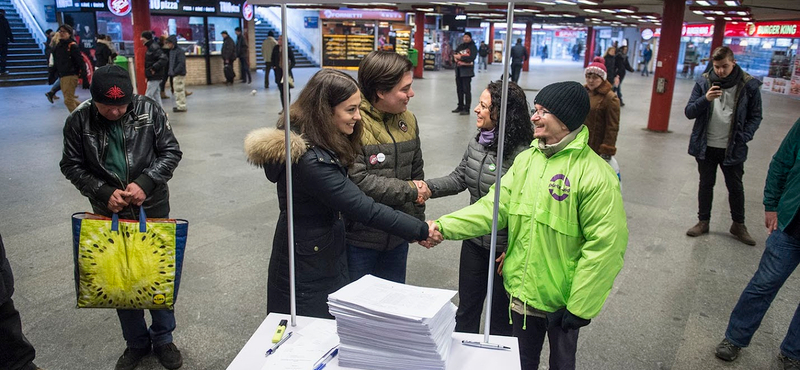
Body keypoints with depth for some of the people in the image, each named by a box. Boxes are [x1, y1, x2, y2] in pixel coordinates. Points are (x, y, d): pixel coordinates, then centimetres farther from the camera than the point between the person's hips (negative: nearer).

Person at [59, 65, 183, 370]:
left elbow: (171, 152, -5)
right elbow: (72, 166, 0)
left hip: (153, 209, 0)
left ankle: (163, 338, 30)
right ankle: (136, 343, 31)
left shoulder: (149, 109, -11)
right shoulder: (78, 121, -8)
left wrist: (145, 183, -19)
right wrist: (104, 192, -14)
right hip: (110, 212, 1)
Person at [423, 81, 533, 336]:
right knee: (466, 308, 23)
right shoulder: (476, 143, 1)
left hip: (504, 248, -7)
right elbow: (459, 178, 9)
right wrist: (429, 187, -7)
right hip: (474, 241, 7)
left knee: (500, 315, 16)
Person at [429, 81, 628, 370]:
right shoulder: (526, 159, -1)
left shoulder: (595, 175, -20)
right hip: (521, 292, 5)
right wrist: (444, 226, -18)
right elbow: (494, 207, -5)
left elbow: (604, 247, -20)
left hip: (562, 300, -4)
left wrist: (580, 306, -16)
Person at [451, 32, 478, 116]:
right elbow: (454, 54, 8)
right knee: (459, 90, 14)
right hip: (458, 70, 7)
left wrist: (460, 57, -14)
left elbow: (472, 57, -16)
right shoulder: (460, 46, 16)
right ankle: (460, 106, 26)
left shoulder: (473, 47, -3)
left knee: (467, 90, -8)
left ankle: (466, 109, -5)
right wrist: (455, 56, -12)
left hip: (467, 71, -7)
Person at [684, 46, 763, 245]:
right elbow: (689, 112, -6)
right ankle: (703, 221, 28)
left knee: (736, 188, 12)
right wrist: (705, 99, -23)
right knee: (706, 184, 14)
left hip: (733, 149, -1)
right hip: (706, 146, 1)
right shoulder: (704, 82, -5)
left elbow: (755, 116, 0)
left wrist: (744, 138, -14)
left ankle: (738, 225, 29)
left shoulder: (749, 85, -8)